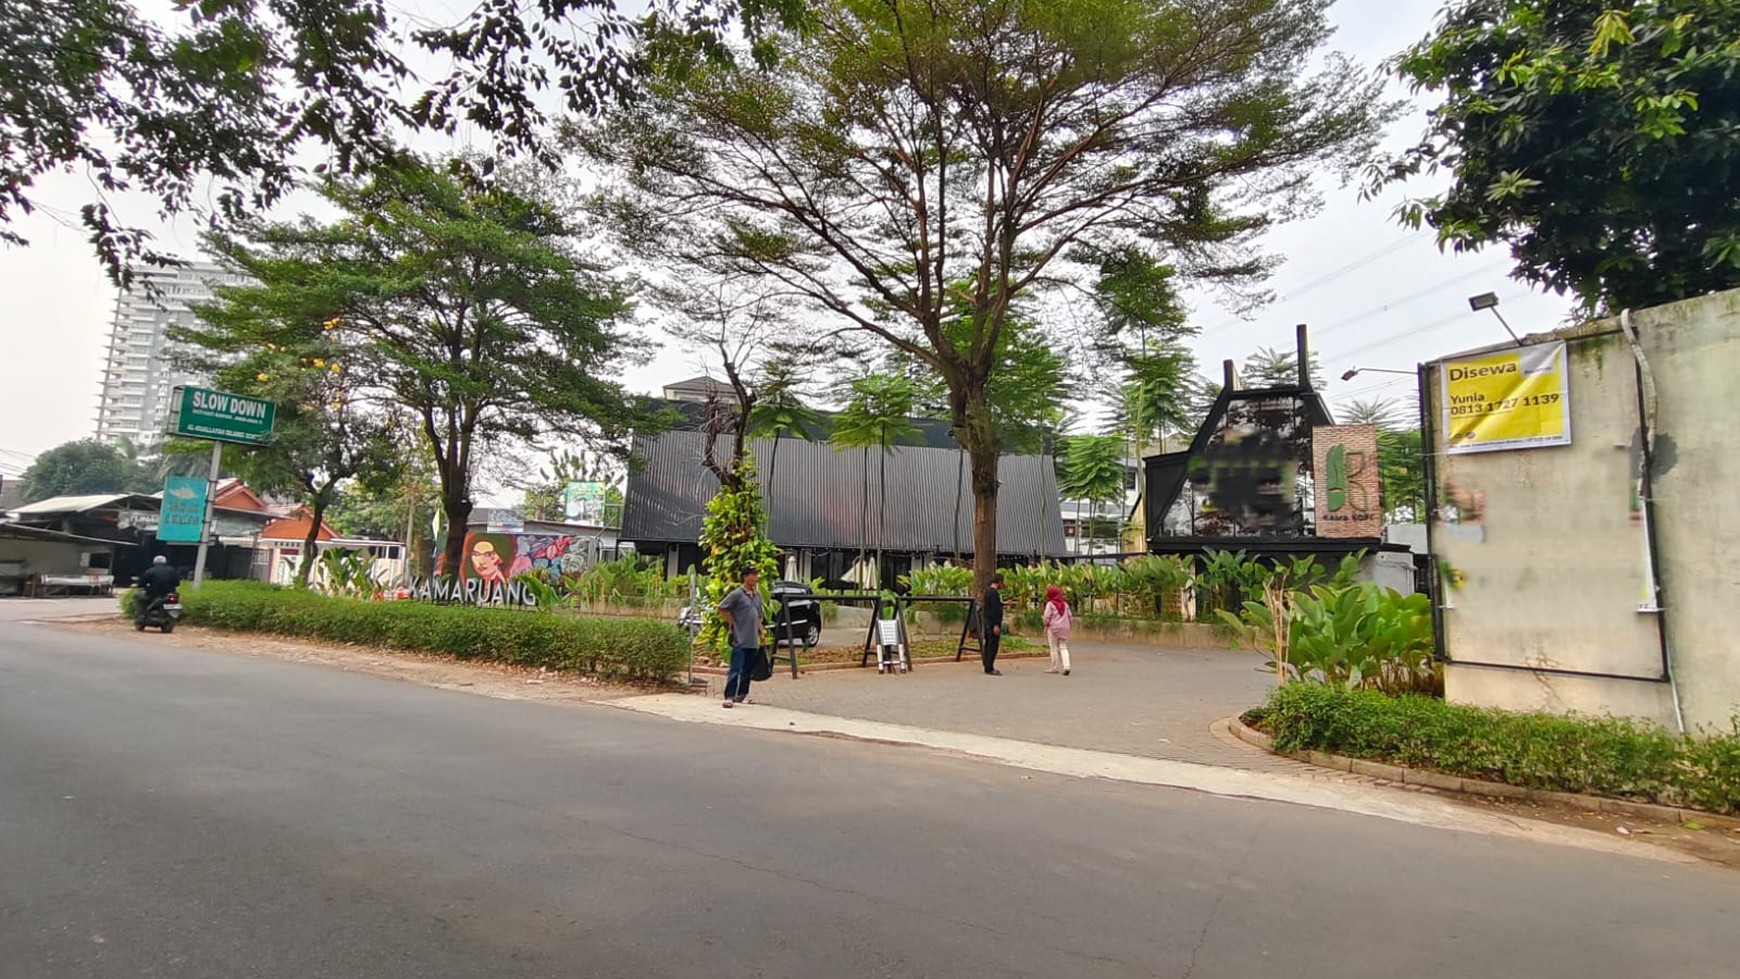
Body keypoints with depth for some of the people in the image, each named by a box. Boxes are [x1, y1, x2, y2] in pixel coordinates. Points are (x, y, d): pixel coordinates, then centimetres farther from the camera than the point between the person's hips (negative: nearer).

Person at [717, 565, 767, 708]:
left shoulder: (757, 594, 13)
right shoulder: (737, 593, -9)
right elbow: (722, 608, -6)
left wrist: (761, 630, 15)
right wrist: (732, 622, -5)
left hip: (753, 641, 7)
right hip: (740, 640, -7)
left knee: (748, 670, 14)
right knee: (736, 669, -9)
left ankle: (742, 694, 25)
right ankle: (729, 697, -6)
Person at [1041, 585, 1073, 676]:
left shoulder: (1050, 604, -7)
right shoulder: (1065, 604, 9)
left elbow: (1047, 617, -11)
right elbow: (1070, 616, 11)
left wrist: (1045, 624, 6)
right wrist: (1069, 624, 23)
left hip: (1053, 628, -5)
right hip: (1065, 628, 5)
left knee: (1054, 648, 4)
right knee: (1063, 647, 8)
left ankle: (1055, 668, 7)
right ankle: (1066, 666, -8)